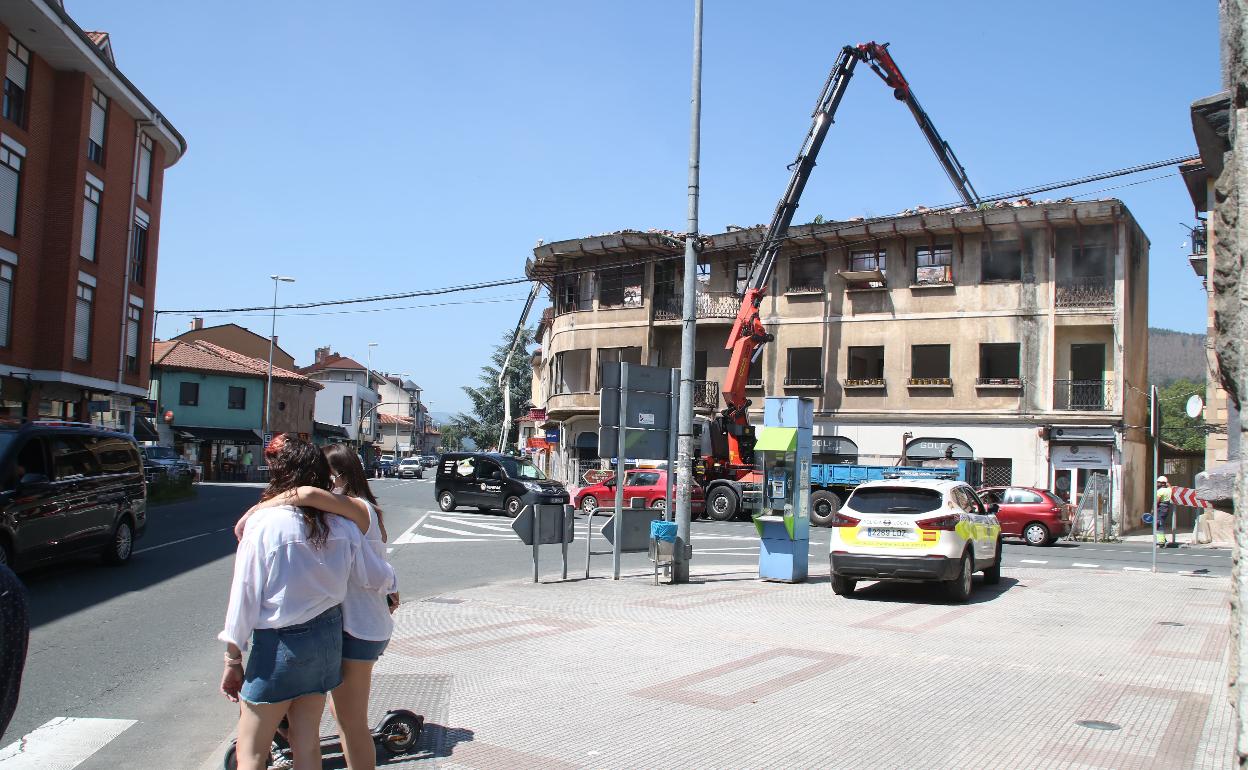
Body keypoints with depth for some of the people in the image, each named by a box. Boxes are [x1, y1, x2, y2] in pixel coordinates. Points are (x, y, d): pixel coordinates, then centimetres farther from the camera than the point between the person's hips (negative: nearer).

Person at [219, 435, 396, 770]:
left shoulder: (263, 523, -16)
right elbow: (378, 577, 7)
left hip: (279, 645, -5)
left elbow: (245, 596, -13)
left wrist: (233, 659, -3)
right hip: (327, 639, 5)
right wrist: (391, 589, 30)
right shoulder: (341, 526, -3)